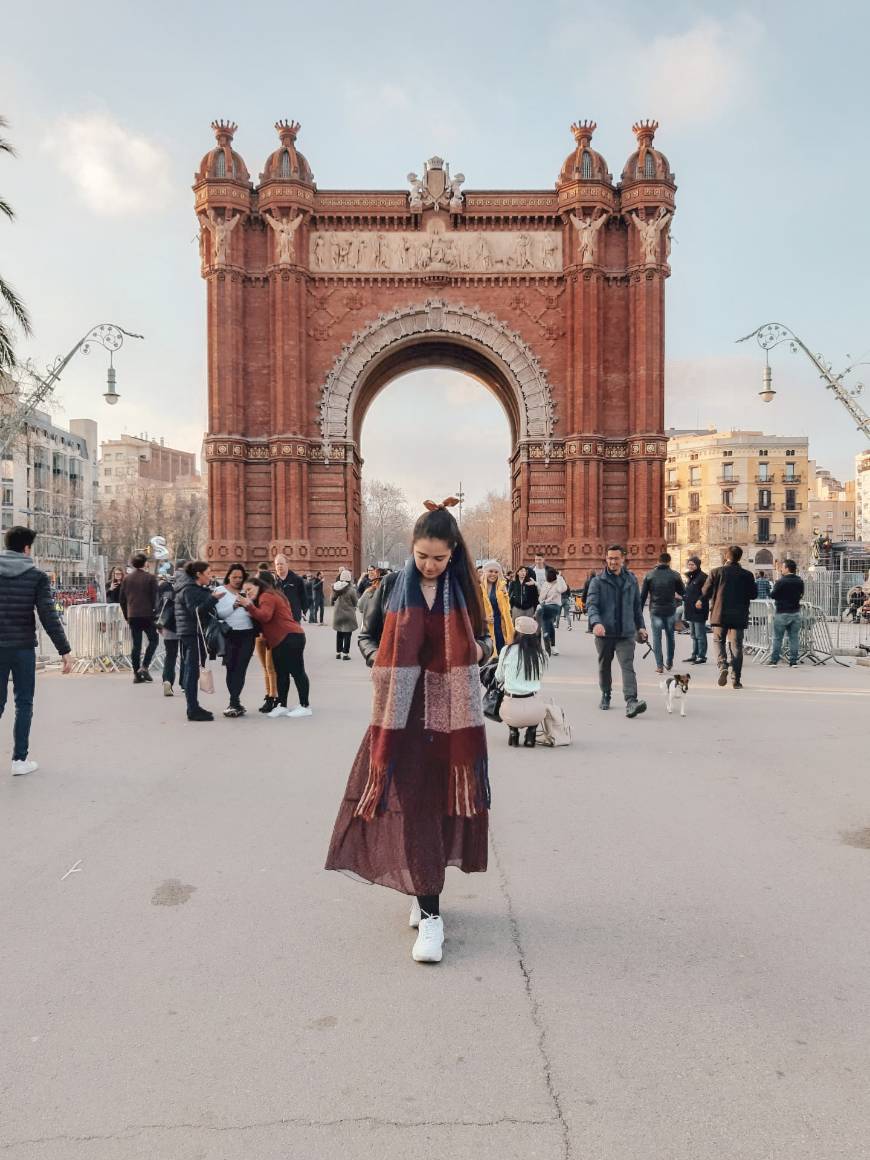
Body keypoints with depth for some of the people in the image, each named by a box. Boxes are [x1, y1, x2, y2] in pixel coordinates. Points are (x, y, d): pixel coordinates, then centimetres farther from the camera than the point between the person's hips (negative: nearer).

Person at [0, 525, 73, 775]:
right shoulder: (37, 576, -5)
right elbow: (48, 617, -10)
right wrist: (64, 650, -8)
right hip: (23, 647, -2)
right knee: (23, 703, 8)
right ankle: (20, 759, 9)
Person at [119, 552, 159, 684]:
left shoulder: (127, 578, 7)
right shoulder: (150, 577, -6)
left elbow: (121, 599, 9)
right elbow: (154, 598, -9)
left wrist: (126, 615, 16)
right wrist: (155, 612, 1)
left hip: (132, 615, 4)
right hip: (147, 615, -4)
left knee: (136, 644, 8)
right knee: (153, 640, 11)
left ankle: (137, 674, 8)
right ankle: (144, 666, -5)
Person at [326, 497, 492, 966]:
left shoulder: (463, 589, 3)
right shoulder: (393, 586, 1)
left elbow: (484, 639, 13)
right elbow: (367, 636, 11)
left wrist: (480, 650, -9)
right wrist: (379, 661, -8)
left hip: (451, 711, 1)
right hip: (404, 709, -1)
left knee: (443, 799, 7)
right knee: (411, 803, -5)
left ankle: (425, 890, 29)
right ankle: (430, 913, 3)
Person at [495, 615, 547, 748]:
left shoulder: (507, 651, -3)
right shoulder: (540, 653, 1)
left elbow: (499, 678, 9)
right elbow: (538, 677, 11)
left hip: (512, 713, 0)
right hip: (535, 712, 1)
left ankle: (513, 732, 12)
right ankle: (531, 732, 13)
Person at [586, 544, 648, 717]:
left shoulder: (631, 580, 9)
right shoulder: (598, 581, -2)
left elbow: (637, 605, 18)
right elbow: (592, 604, -11)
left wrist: (641, 626, 15)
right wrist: (596, 622, -28)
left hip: (626, 633, 1)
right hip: (604, 632, 0)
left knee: (628, 666, -14)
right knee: (604, 666, 15)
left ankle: (631, 702, -24)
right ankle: (605, 696, 36)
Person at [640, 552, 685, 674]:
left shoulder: (649, 575, 0)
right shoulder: (675, 575, -2)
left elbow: (643, 596, 0)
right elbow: (683, 592, 6)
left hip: (655, 611, -1)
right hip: (670, 611, 1)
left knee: (657, 638, 3)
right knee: (670, 637, 17)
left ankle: (659, 665, 0)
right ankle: (669, 663, 23)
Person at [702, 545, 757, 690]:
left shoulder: (716, 572, -6)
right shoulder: (747, 575, -2)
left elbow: (705, 592, -4)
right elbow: (753, 595, 4)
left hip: (719, 614, -1)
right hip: (739, 616, 1)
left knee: (719, 641, 15)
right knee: (736, 645, 7)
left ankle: (723, 666, -9)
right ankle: (736, 679, 7)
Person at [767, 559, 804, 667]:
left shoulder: (781, 582, -16)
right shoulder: (800, 581, 4)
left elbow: (772, 596, -10)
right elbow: (801, 595, 14)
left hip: (782, 613, -5)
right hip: (796, 612, 5)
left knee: (777, 638, 4)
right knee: (794, 637, 7)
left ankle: (774, 660, 6)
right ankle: (793, 661, 7)